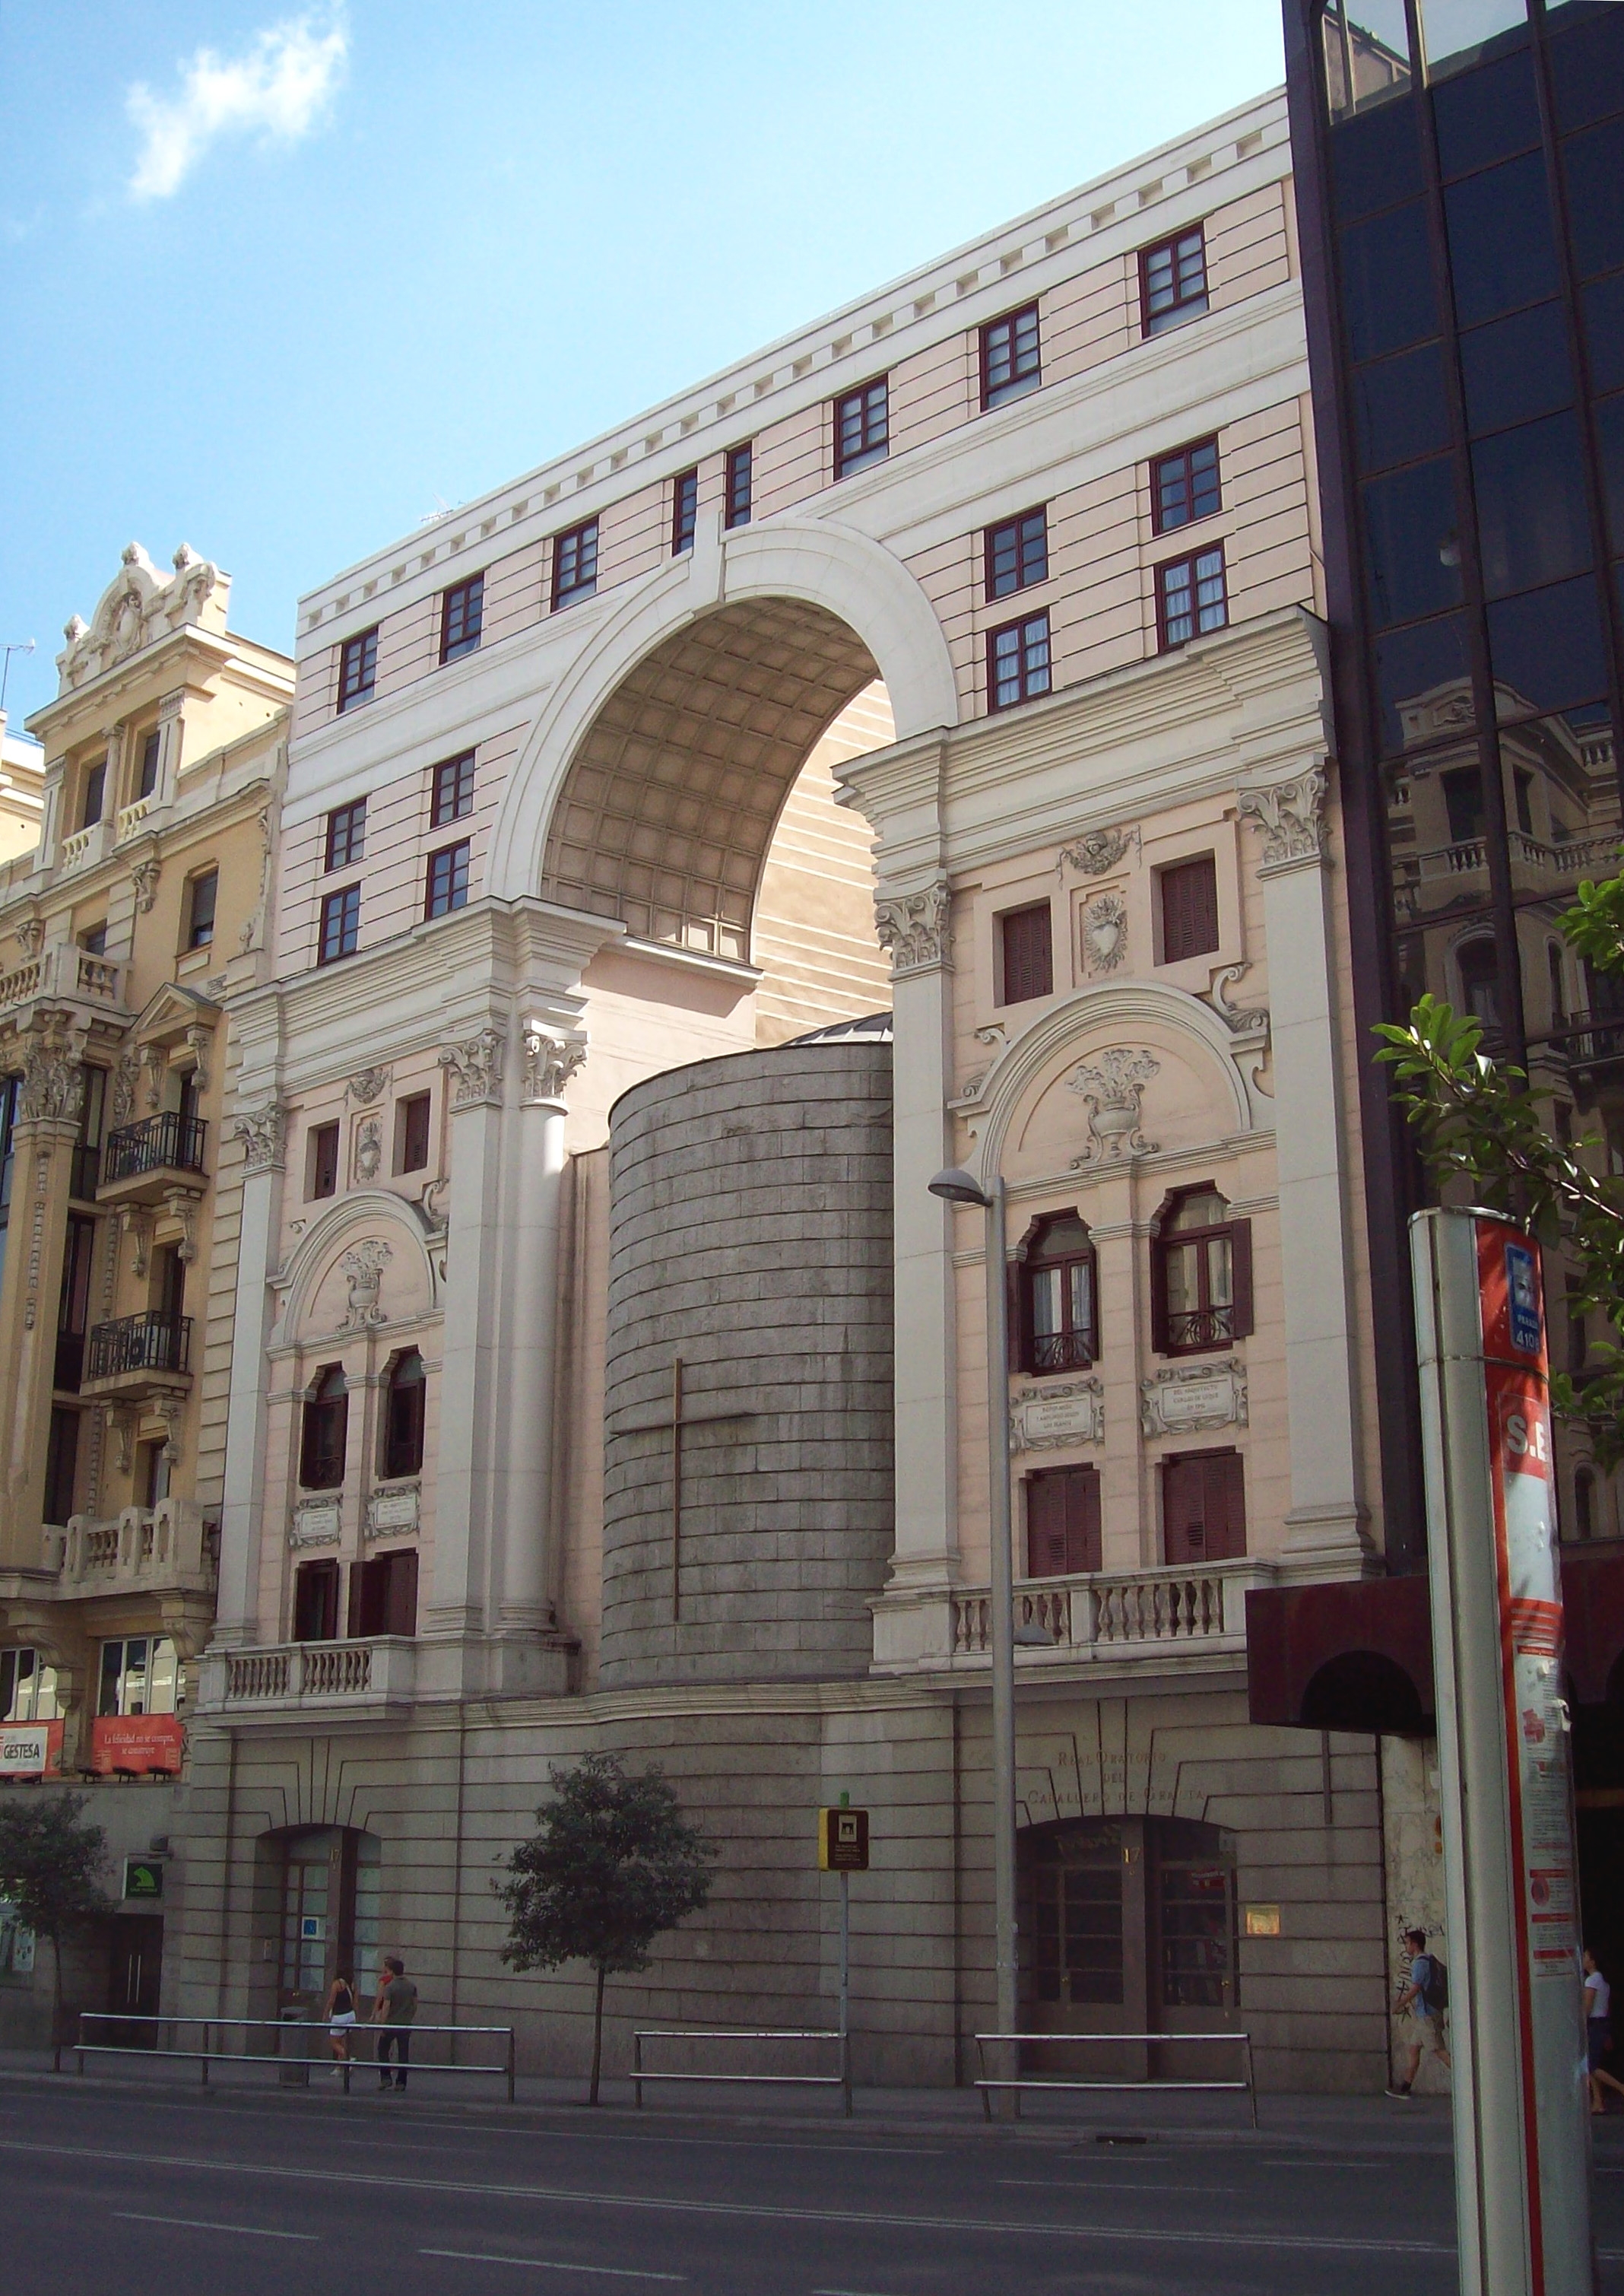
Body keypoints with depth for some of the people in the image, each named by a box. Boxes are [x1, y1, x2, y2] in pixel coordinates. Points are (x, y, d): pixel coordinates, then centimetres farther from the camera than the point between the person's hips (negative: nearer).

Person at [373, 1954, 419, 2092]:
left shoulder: (390, 1987, -13)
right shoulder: (412, 1986, 3)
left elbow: (386, 2007, -16)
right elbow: (415, 2005, 9)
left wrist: (382, 2025, -10)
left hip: (391, 2023, -4)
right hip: (405, 2024, 4)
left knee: (383, 2050, 13)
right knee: (403, 2053, 8)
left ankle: (385, 2078, 5)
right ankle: (401, 2082, 8)